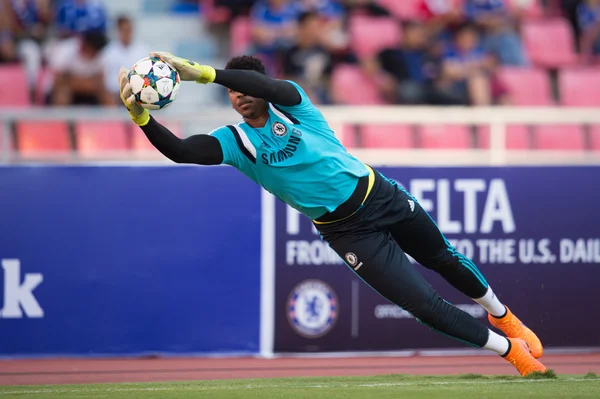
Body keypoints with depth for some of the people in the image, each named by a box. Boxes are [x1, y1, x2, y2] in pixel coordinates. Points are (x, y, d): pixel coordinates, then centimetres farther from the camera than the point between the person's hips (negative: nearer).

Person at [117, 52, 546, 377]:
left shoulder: (291, 104, -13)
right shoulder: (234, 140, -9)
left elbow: (263, 83, -36)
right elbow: (181, 151, -25)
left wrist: (202, 72, -47)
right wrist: (141, 115, -42)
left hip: (380, 196, 0)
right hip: (347, 231, 0)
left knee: (445, 259, 21)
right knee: (427, 305, -7)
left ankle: (503, 316, 51)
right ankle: (512, 351, 12)